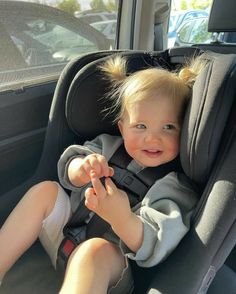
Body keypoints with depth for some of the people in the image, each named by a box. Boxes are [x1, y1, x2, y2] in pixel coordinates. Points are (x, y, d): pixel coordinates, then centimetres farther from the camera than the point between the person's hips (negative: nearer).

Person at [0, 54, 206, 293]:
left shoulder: (176, 188, -11)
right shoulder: (109, 146, 2)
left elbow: (155, 248, -20)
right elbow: (68, 165, -6)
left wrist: (123, 218, -41)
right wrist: (81, 169, -31)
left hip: (111, 261, -5)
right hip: (67, 236, 6)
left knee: (94, 250, -37)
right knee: (45, 190, -14)